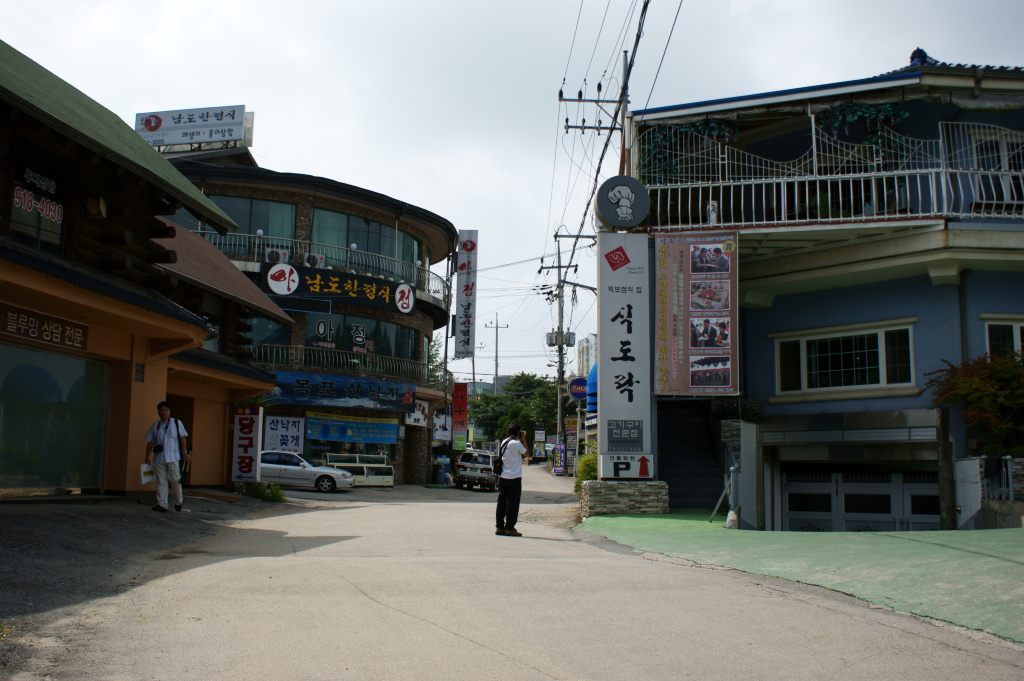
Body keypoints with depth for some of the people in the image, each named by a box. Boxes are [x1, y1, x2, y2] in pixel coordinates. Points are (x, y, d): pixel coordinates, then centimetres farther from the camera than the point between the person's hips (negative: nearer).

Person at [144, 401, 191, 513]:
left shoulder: (177, 423, 6)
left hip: (173, 457, -2)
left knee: (175, 480, -4)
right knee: (161, 481, 2)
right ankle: (162, 505, 5)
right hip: (158, 458, 2)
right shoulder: (154, 426, 12)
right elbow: (150, 442, 14)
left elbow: (182, 438, 6)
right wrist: (147, 456, 8)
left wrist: (184, 453, 0)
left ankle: (178, 502, 13)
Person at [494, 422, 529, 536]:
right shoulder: (516, 443, -14)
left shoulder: (504, 442, 11)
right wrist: (523, 439, 3)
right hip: (514, 478, -7)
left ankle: (499, 527, 11)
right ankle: (509, 528, 1)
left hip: (502, 478, 7)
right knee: (512, 504, -1)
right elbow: (526, 452, -1)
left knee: (502, 503, 9)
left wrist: (524, 458, 21)